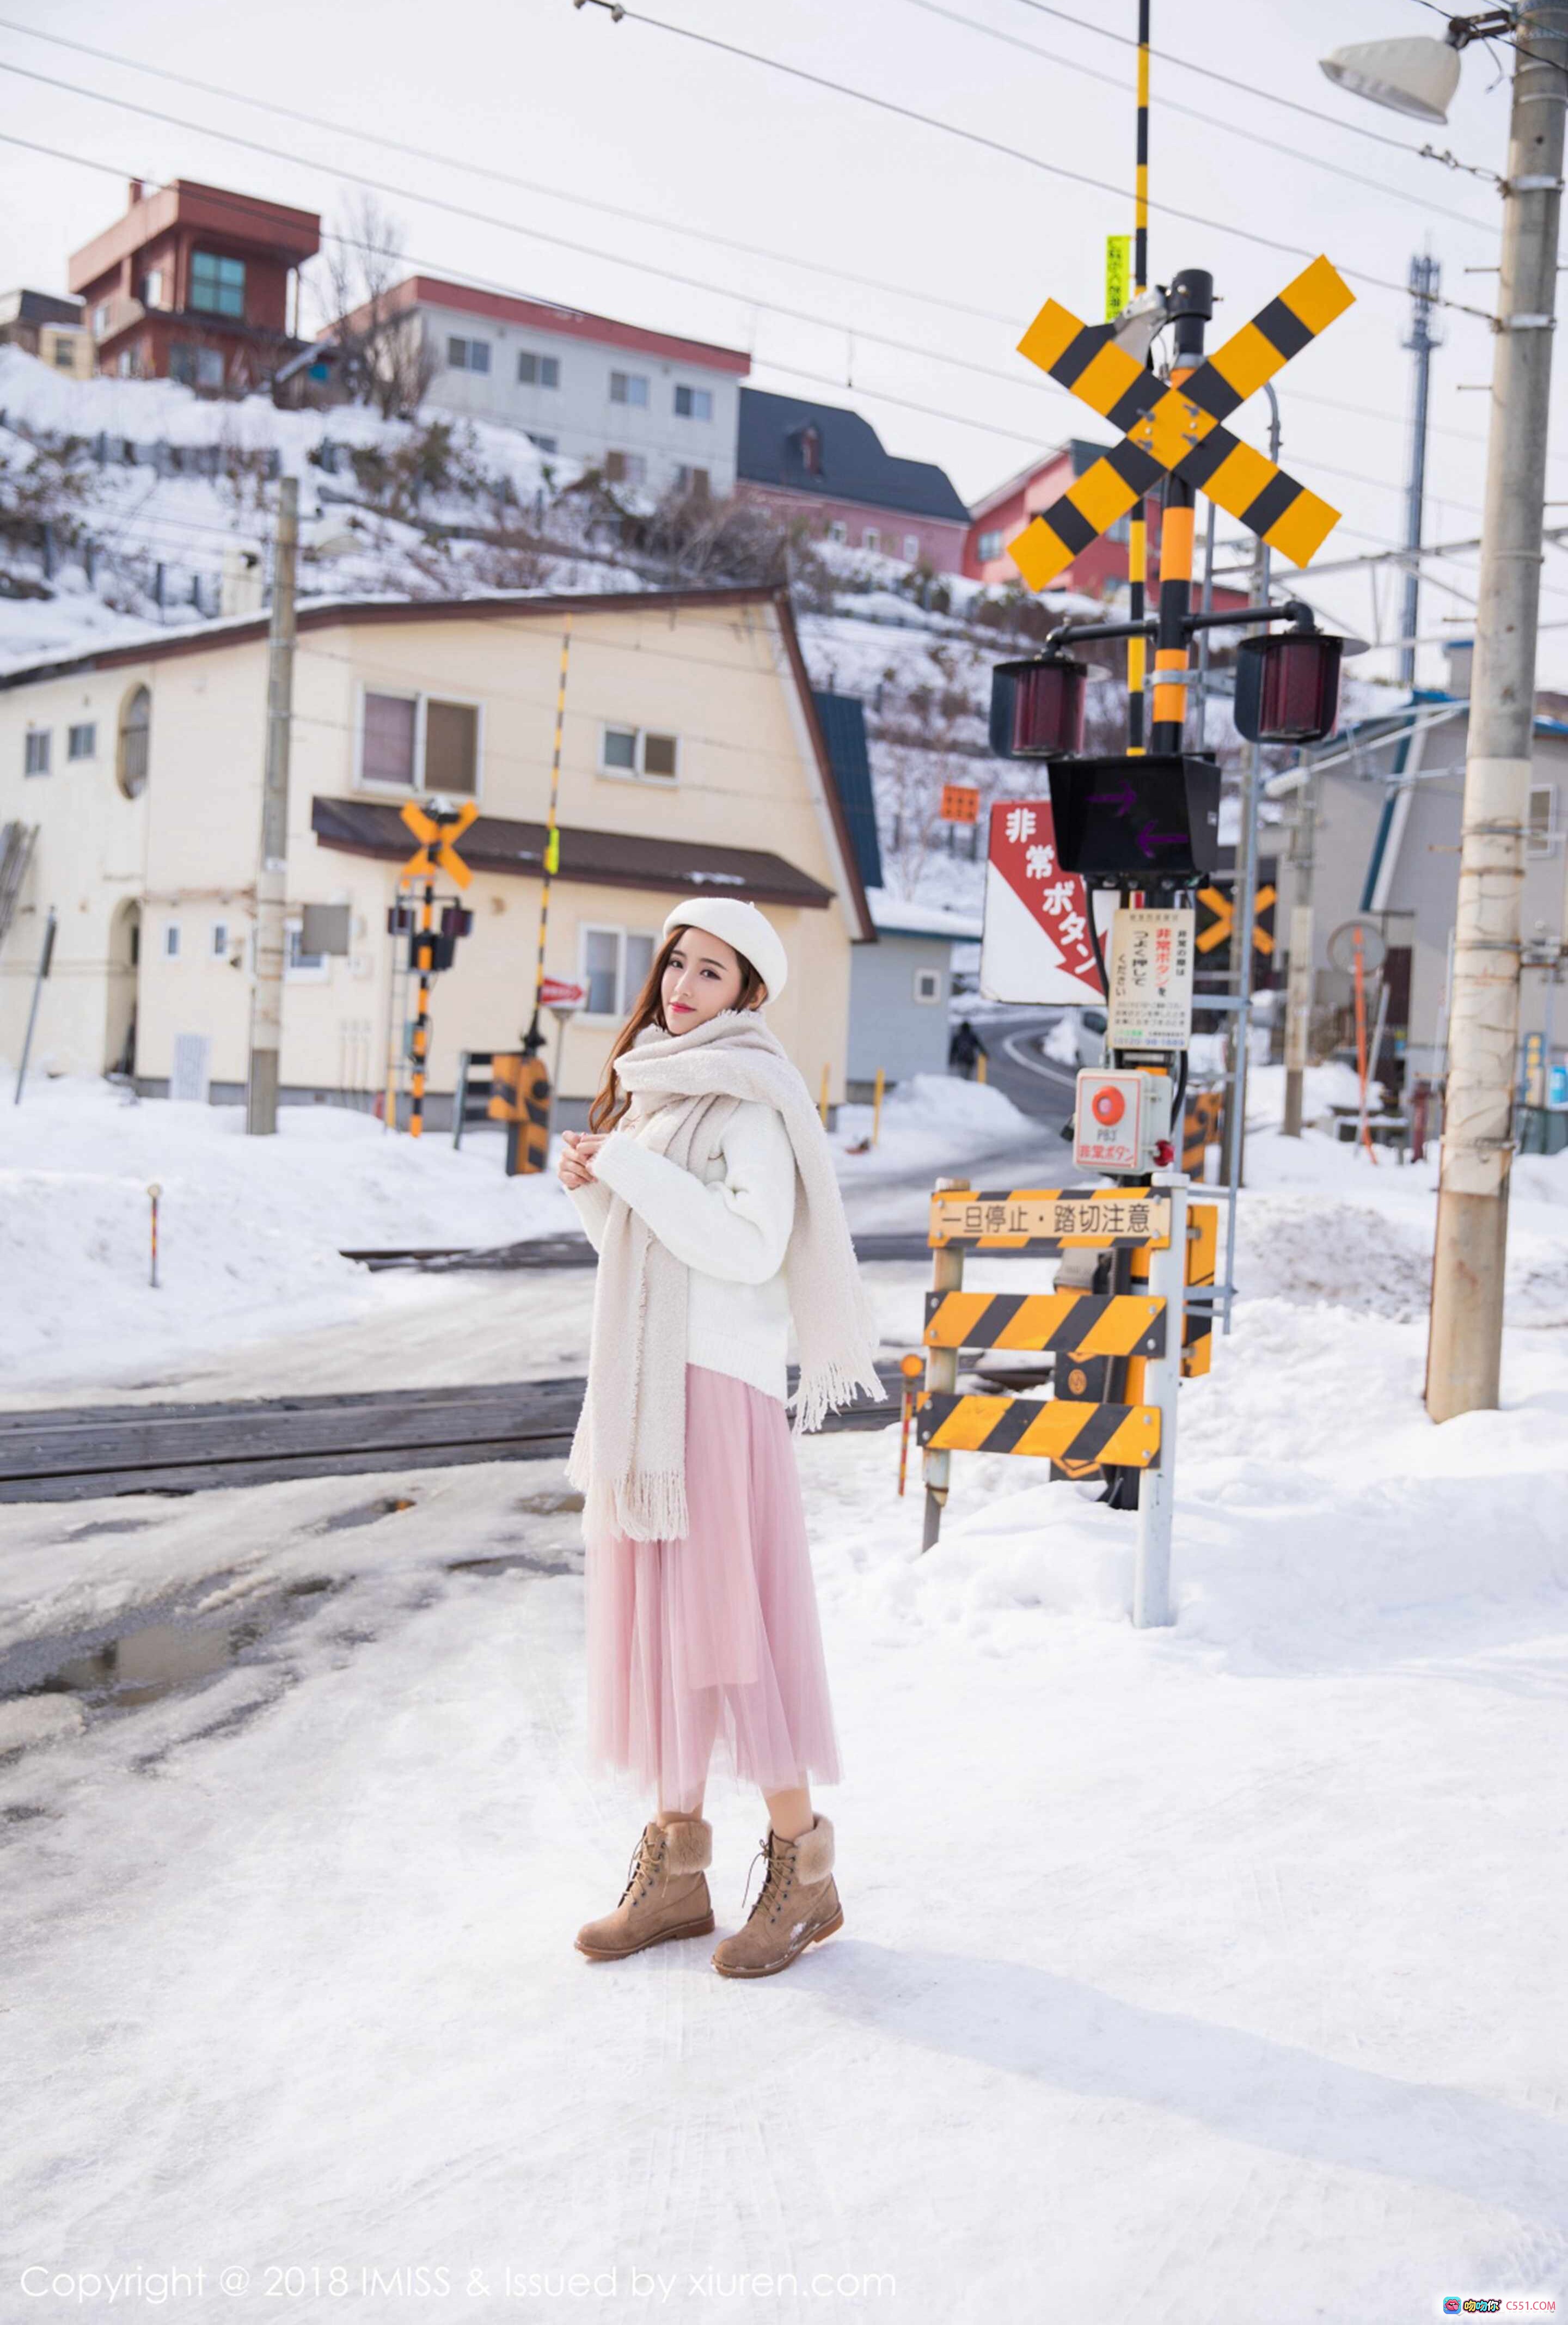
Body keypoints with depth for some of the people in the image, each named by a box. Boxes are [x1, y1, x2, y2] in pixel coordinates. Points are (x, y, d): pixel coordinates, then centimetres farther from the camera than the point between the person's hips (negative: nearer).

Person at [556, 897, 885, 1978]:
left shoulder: (750, 1098, -9)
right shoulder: (656, 1089, 17)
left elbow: (749, 1247, -20)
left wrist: (630, 1166, -16)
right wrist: (593, 1187, 4)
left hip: (717, 1389, -8)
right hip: (641, 1386, 8)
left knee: (727, 1618, -5)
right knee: (653, 1617, 9)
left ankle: (803, 1867, 8)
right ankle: (678, 1867, 17)